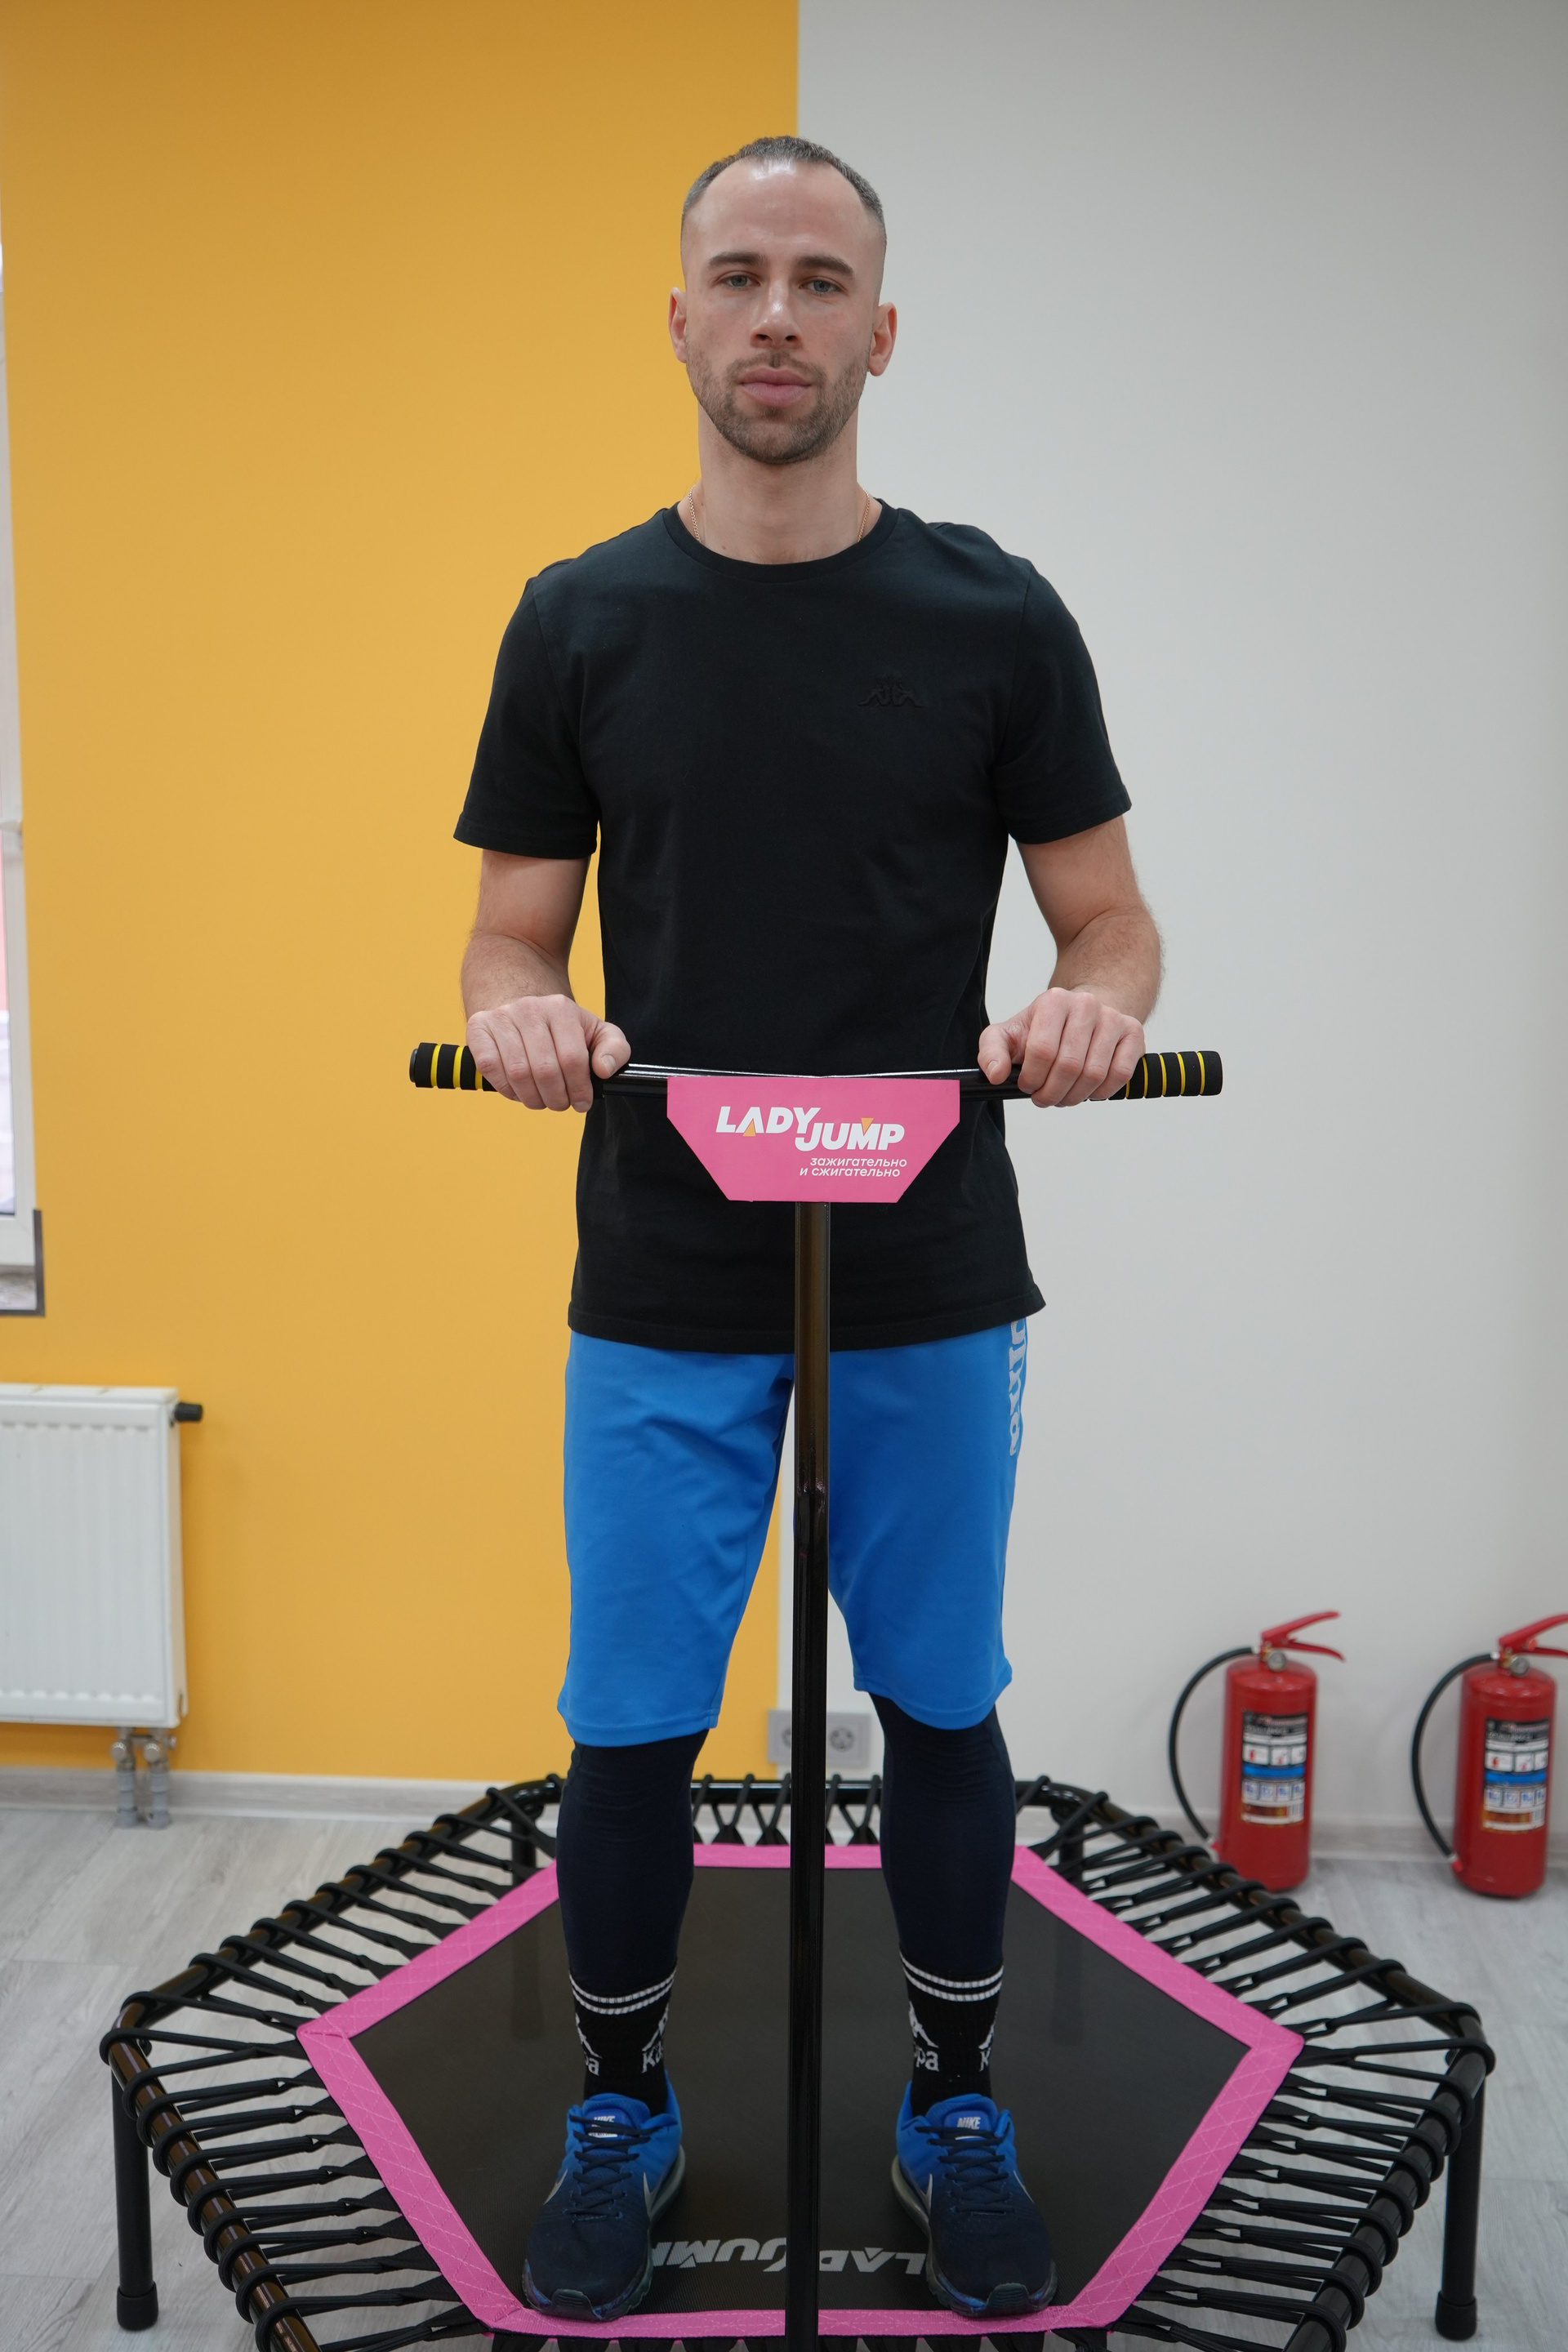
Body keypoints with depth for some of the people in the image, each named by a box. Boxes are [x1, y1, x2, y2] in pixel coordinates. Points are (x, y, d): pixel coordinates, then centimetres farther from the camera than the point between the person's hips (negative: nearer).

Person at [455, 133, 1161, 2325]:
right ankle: (623, 2106, 33)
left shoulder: (995, 617, 0)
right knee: (633, 1730, 9)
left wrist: (1095, 1006, -21)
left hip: (931, 1291, 0)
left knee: (941, 1710, 13)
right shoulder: (580, 618, 2)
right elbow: (516, 927, 3)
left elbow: (1108, 912, 2)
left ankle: (956, 2104, 35)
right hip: (661, 1296, 1)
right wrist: (519, 1014, -20)